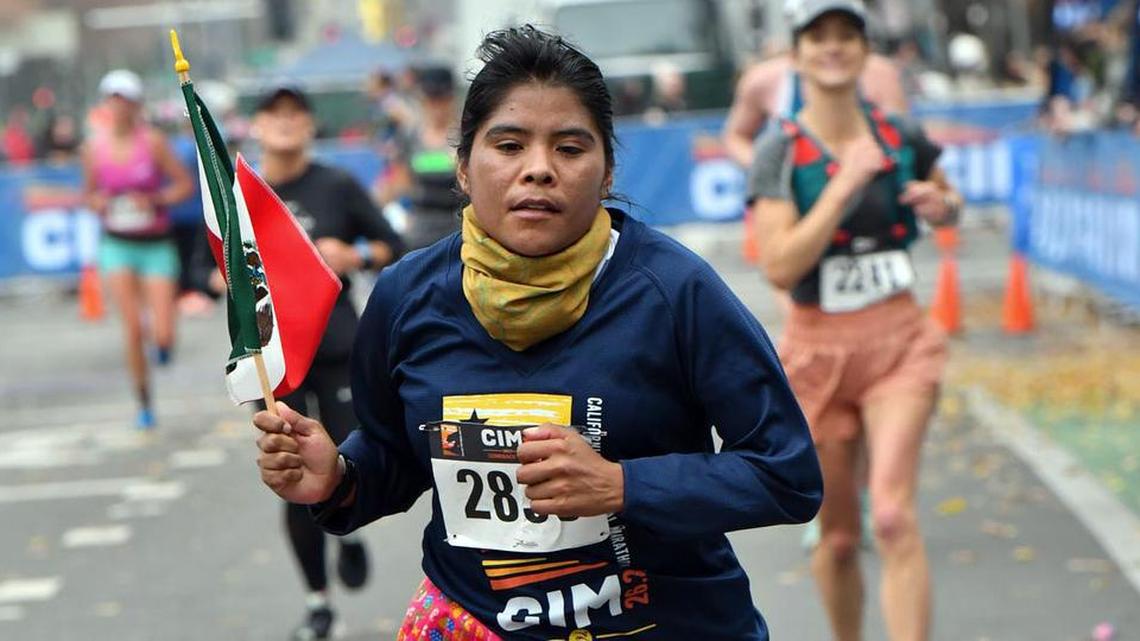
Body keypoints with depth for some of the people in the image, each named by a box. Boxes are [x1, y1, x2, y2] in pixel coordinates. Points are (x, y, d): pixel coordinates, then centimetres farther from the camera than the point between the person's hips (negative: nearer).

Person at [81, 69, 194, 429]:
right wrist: (97, 203, -9)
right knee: (133, 329, -7)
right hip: (117, 245, 1)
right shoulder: (94, 148, -1)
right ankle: (144, 404, 10)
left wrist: (155, 200, -18)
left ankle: (162, 342, 30)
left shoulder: (152, 141, -9)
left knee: (163, 336, -9)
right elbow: (89, 193, 13)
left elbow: (185, 184, -4)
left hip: (156, 244, -1)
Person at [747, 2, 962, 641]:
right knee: (839, 538, 10)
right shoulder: (779, 151, -8)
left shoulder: (901, 137, 2)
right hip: (818, 347, -1)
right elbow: (780, 266, -20)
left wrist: (942, 205, -1)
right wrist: (846, 183, -23)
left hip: (899, 340, 1)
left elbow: (950, 201, 23)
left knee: (894, 516, -18)